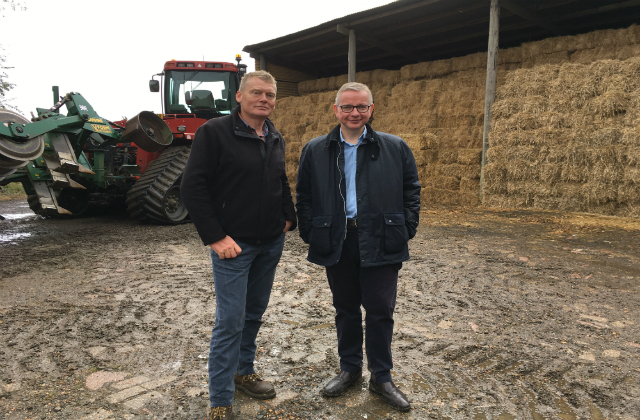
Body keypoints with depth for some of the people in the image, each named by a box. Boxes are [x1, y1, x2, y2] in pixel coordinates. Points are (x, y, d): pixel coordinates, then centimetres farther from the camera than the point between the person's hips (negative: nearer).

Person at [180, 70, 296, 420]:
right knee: (230, 321, -2)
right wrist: (215, 237, -17)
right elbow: (192, 187, -14)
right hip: (233, 244, -6)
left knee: (254, 314, 17)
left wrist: (288, 218, 7)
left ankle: (244, 372, 37)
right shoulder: (214, 132, -11)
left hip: (271, 244, 6)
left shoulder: (275, 139, 9)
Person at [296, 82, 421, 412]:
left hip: (380, 243, -1)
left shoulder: (395, 148, 4)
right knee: (346, 309, 14)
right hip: (336, 242, 1)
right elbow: (303, 196, 9)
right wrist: (309, 233, 2)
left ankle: (381, 377, 24)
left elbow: (411, 190, 7)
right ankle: (350, 369, 33)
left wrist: (406, 230, -1)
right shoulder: (315, 150, 6)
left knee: (380, 311, 6)